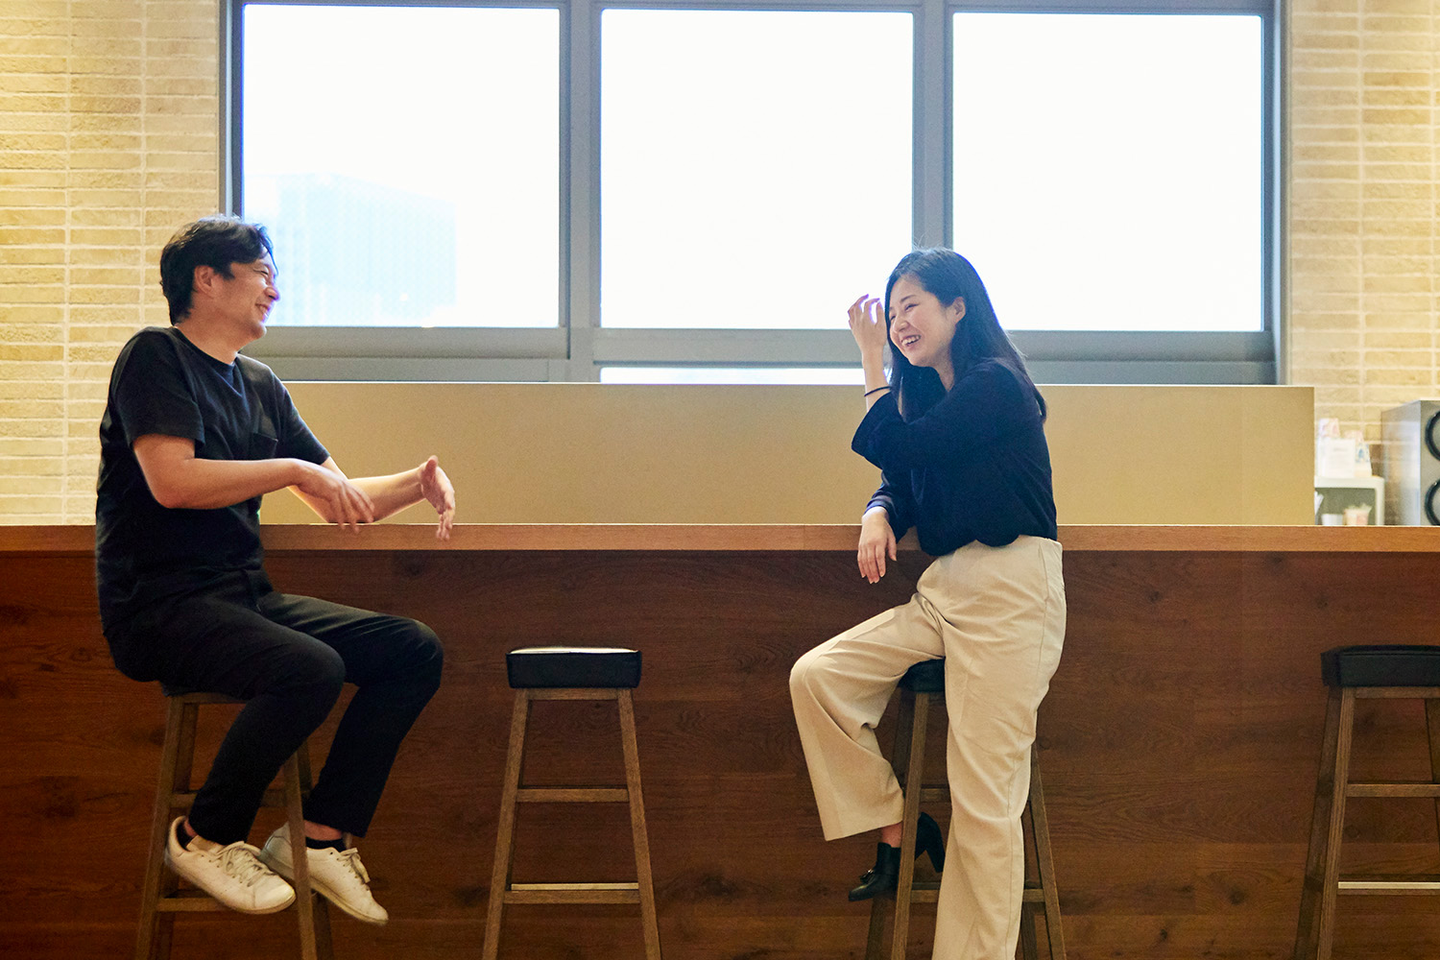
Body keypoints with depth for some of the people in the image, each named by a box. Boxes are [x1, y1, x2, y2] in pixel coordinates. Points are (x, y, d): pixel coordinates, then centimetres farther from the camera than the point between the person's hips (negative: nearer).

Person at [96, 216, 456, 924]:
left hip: (245, 598, 8)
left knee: (415, 649, -6)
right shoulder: (155, 357, -4)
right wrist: (294, 469, -14)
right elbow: (172, 481, -19)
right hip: (159, 606, -8)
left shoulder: (260, 387, 18)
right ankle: (206, 837, -9)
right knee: (311, 668, -32)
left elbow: (339, 503, 20)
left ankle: (322, 835, -4)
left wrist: (415, 483, 2)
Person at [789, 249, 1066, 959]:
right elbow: (899, 483, 20)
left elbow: (897, 449, -15)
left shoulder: (994, 386, -10)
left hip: (1010, 595, -9)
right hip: (941, 593, 9)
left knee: (983, 800, -7)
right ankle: (895, 831, 6)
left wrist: (873, 360, -5)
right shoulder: (932, 393, 17)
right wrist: (878, 516, -3)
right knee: (816, 676, -5)